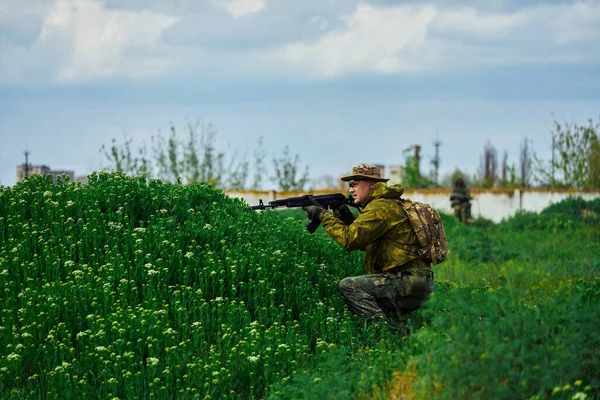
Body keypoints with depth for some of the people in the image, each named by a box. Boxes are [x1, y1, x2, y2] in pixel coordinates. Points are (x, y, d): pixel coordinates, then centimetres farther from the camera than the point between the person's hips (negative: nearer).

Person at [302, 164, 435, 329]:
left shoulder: (381, 208, -13)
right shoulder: (388, 204, 19)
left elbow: (350, 240, -19)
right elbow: (363, 243, 24)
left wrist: (323, 215, -10)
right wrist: (348, 219, 9)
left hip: (409, 281, -11)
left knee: (349, 285, -16)